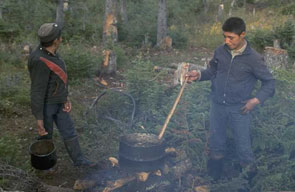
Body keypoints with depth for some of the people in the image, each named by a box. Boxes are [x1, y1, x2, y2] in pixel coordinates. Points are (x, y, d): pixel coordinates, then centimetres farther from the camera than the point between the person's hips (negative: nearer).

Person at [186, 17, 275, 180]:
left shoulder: (253, 58, -14)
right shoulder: (220, 51, -4)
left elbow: (269, 82, -4)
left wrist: (257, 99, -17)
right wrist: (199, 75, -6)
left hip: (239, 109, -4)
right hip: (217, 105, 4)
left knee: (243, 146, 7)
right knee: (216, 143, 19)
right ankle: (214, 177, 41)